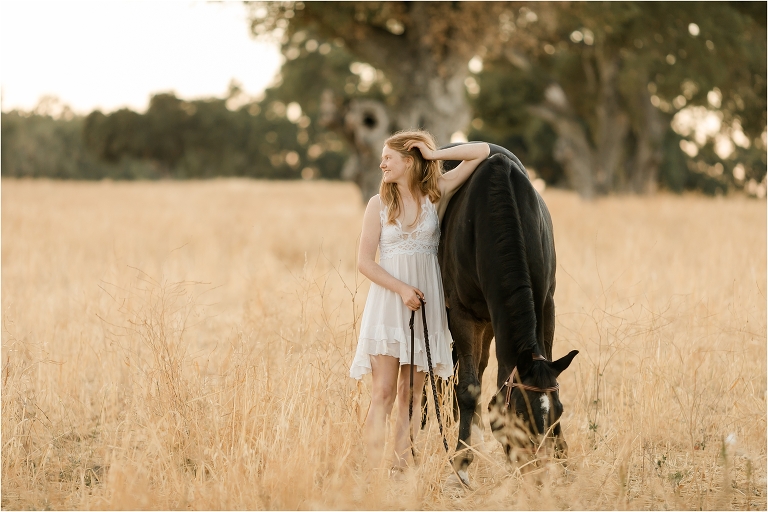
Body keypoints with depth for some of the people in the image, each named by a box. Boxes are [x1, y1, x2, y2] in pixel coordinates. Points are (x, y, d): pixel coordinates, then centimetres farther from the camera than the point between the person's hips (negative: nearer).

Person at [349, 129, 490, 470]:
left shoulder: (436, 195, 4)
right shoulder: (379, 204, 3)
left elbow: (482, 152, 1)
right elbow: (365, 262, -1)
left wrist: (434, 154, -2)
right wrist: (402, 289, -13)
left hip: (425, 305, 1)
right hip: (386, 304, -1)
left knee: (410, 395, 5)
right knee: (383, 393, -7)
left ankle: (402, 471, 7)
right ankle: (373, 474, -9)